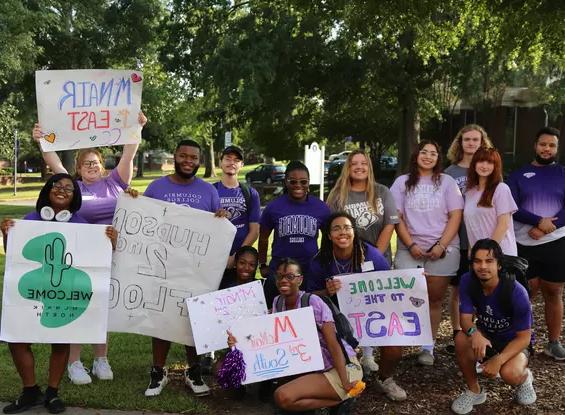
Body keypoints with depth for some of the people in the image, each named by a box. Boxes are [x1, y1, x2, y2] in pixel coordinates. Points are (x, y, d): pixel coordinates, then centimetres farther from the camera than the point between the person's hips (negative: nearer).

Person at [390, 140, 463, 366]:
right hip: (410, 251, 0)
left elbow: (455, 216, 1)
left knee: (434, 300, 3)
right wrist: (411, 245, -8)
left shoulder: (447, 182, 7)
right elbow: (397, 218, 3)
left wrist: (441, 246, -9)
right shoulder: (402, 182, 8)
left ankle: (428, 347, 12)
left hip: (442, 250, 0)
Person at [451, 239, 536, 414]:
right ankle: (474, 391, -4)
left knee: (509, 373, -33)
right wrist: (475, 333, -41)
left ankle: (524, 378, 8)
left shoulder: (516, 292, -28)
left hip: (514, 342, -3)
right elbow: (465, 319, -16)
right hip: (486, 335, 4)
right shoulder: (467, 281, -18)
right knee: (462, 339, -29)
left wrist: (498, 360, -35)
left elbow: (523, 337, -21)